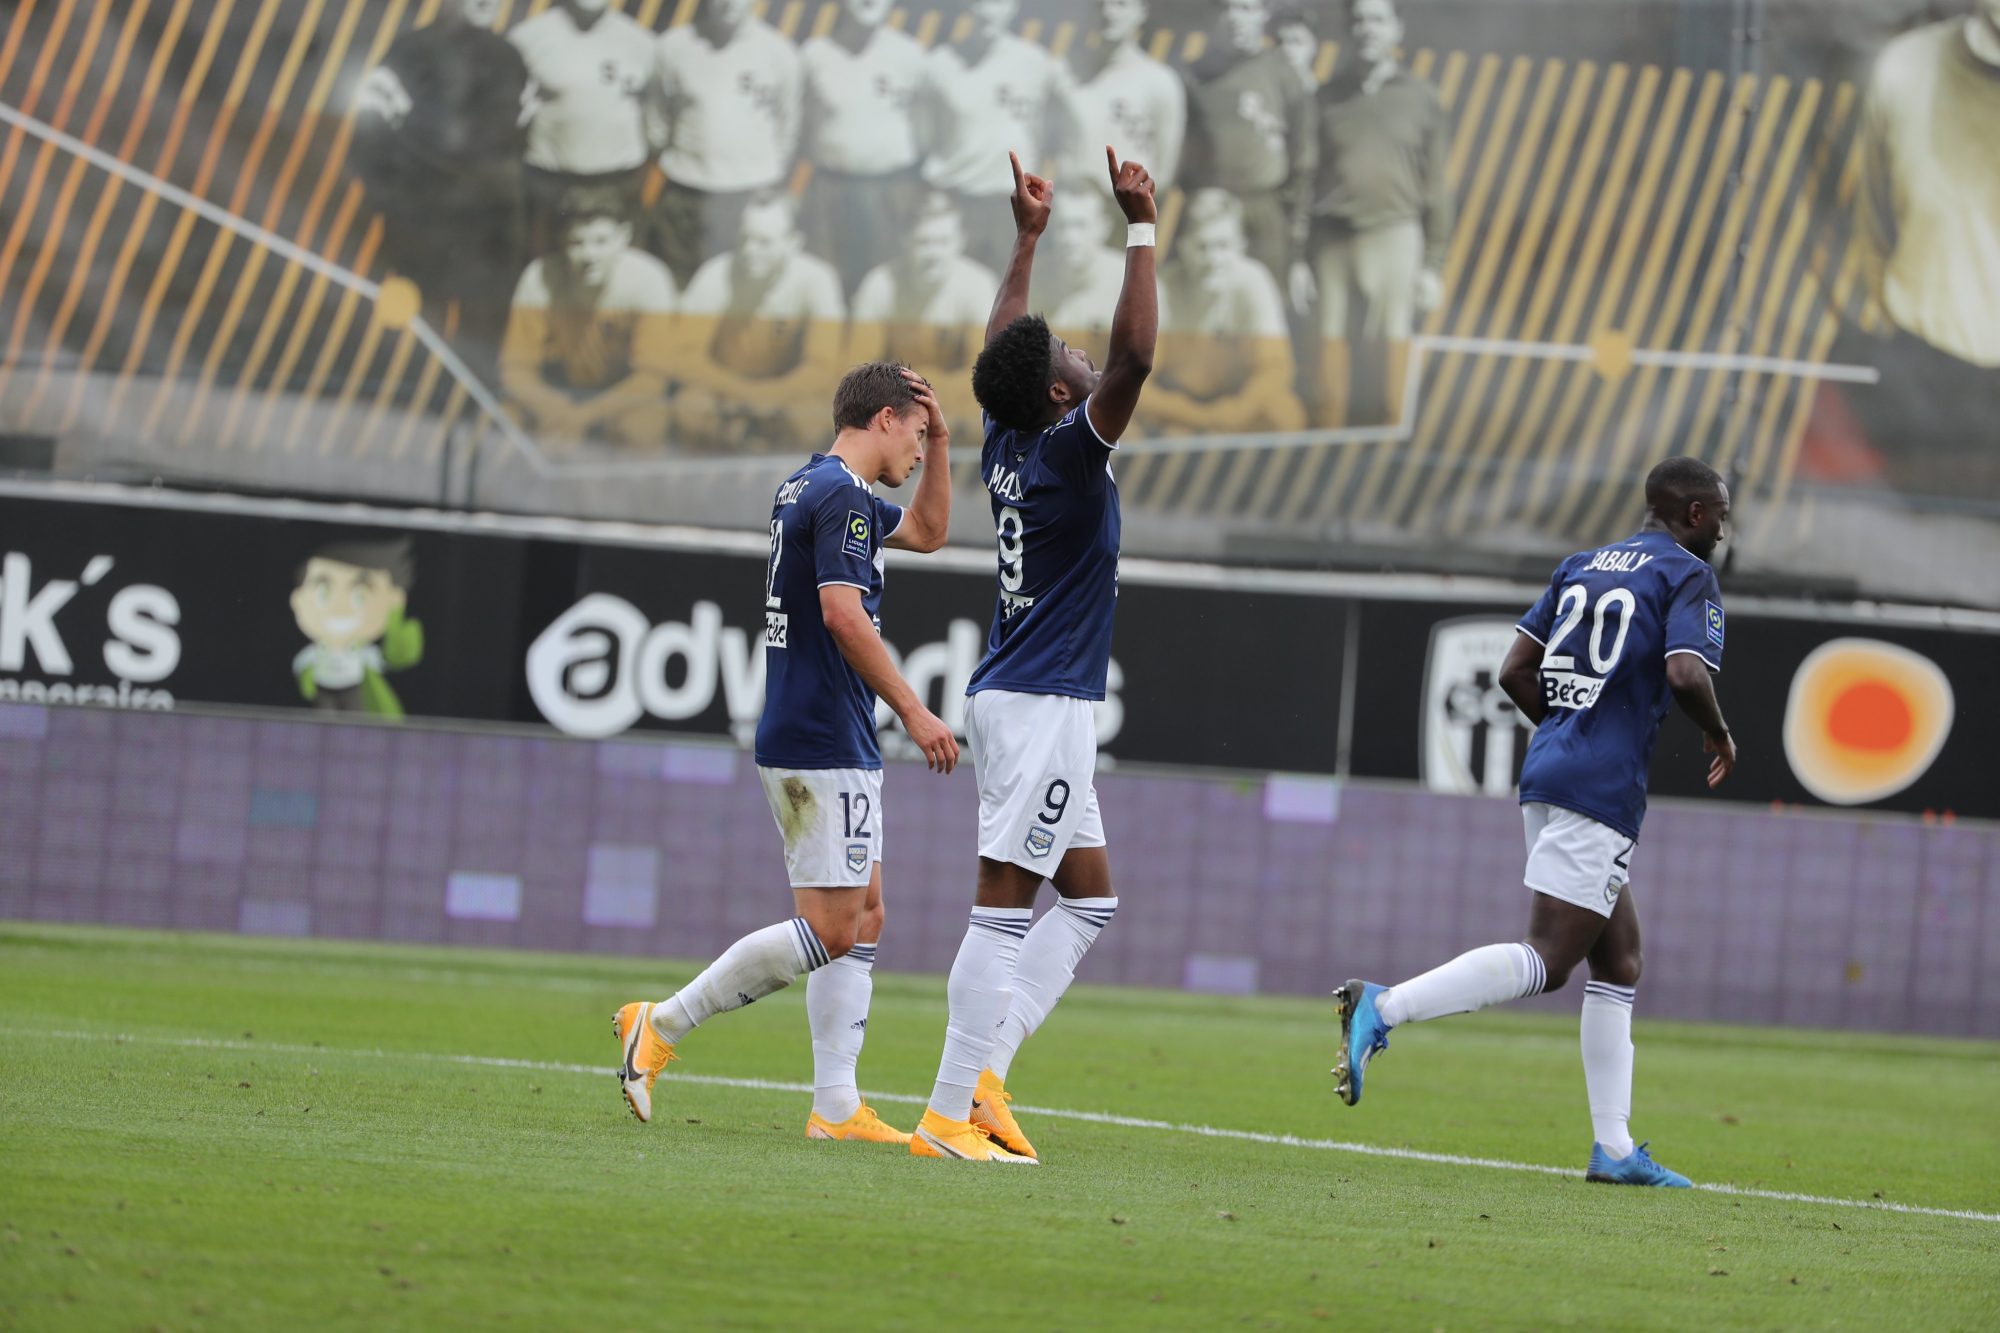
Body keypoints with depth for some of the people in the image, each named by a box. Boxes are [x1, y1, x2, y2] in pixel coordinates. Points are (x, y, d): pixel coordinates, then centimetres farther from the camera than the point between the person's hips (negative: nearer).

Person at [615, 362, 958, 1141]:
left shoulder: (808, 489, 18)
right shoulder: (841, 495, -13)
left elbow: (927, 530, 34)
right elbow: (842, 612, -23)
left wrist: (941, 441, 21)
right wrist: (914, 712, -20)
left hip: (804, 746, 11)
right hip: (825, 747, -11)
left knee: (862, 919, 9)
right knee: (830, 931, -9)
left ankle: (836, 1106, 6)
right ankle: (662, 1026, -6)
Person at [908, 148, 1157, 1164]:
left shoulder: (1007, 450, 8)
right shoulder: (1065, 453, -14)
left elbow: (1002, 352, 25)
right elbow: (1131, 358, -24)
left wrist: (1028, 238, 28)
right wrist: (1140, 230, -20)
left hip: (1021, 700, 10)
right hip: (1040, 705, -10)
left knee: (1088, 899, 14)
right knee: (1005, 902, -10)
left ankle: (986, 1064, 7)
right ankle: (951, 1112, -12)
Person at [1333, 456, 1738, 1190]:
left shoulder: (1580, 567, 18)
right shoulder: (1688, 576, -4)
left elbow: (1516, 671, 14)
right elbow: (1686, 675, -20)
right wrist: (1720, 736, -1)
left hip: (1547, 772, 9)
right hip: (1602, 791, -9)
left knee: (1619, 962, 13)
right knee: (1546, 962, -11)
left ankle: (1615, 1148, 11)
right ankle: (1383, 1008, -24)